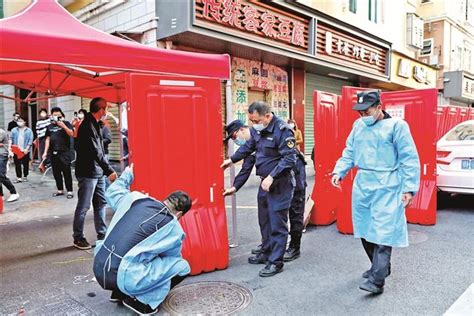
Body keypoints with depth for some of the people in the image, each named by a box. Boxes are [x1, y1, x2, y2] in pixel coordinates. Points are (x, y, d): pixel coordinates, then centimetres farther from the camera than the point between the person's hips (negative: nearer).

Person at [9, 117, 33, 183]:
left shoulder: (29, 130, 1)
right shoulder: (14, 130, 9)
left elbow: (30, 140, -4)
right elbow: (11, 139, 9)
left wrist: (27, 149, -12)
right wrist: (10, 146, -5)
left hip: (25, 151, -2)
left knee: (25, 164, 6)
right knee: (17, 164, 3)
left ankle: (25, 177, 18)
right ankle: (18, 177, 8)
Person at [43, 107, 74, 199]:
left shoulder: (66, 123, 1)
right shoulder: (50, 126, 14)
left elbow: (71, 134, -12)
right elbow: (48, 139, 15)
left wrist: (64, 126, -23)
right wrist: (45, 152, 10)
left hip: (64, 152, -5)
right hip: (53, 152, 5)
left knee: (66, 172, -5)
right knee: (56, 172, 10)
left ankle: (69, 191, 0)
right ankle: (60, 190, 20)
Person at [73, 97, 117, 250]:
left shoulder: (94, 124, 13)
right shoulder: (87, 126, -17)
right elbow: (96, 152, -22)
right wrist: (110, 170, -21)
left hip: (98, 172, 9)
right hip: (88, 173, -9)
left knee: (101, 203, 14)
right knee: (83, 206, 1)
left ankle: (102, 235, 24)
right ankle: (78, 238, 14)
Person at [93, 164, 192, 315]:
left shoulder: (136, 198, 8)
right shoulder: (173, 228, -1)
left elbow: (112, 192, 30)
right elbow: (173, 257, 18)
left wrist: (127, 174, 47)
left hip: (98, 269, 6)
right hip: (123, 278, -6)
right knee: (182, 266, 6)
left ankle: (120, 292, 25)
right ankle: (140, 300, 2)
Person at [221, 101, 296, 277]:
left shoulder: (282, 130, -18)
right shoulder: (258, 129, 6)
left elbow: (289, 159, -22)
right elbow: (249, 147, 25)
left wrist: (272, 177, -24)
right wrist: (232, 159, 31)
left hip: (280, 184, -8)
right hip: (265, 182, 8)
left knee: (277, 222, -2)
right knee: (264, 220, 17)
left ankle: (276, 261, 9)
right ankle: (267, 253, 33)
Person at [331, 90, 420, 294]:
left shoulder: (397, 125, -6)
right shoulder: (358, 125, 11)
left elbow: (409, 160, -6)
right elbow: (349, 153, 15)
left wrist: (409, 188, -11)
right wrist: (338, 172, -1)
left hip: (386, 187, -6)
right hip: (362, 185, 6)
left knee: (382, 232, -8)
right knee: (365, 230, 13)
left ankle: (377, 280, -4)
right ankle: (380, 267, 32)